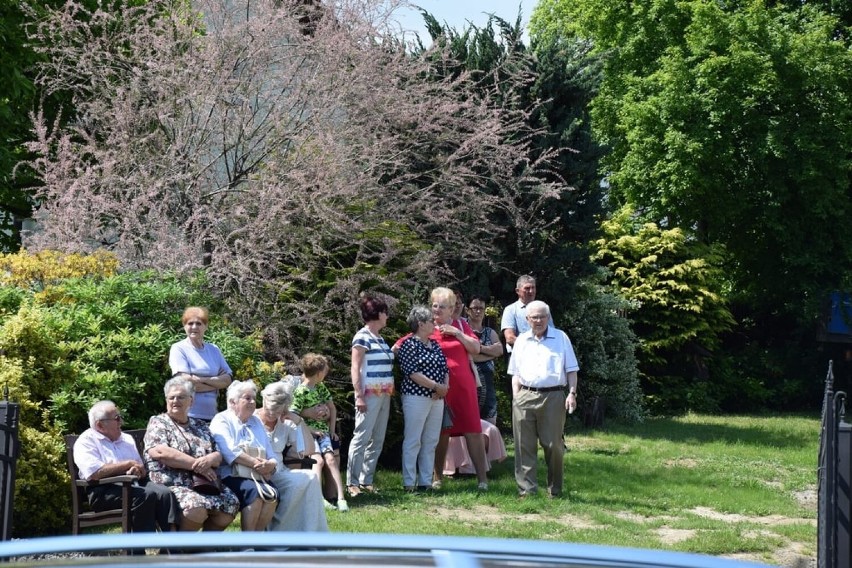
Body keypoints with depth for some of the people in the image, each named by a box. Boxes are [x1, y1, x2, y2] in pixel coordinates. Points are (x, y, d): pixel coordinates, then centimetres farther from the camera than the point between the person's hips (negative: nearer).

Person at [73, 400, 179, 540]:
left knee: (165, 493, -23)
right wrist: (128, 464, -8)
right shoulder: (86, 441, 1)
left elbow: (142, 470, 20)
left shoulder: (127, 439, 22)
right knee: (145, 495, -32)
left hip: (134, 484, 6)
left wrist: (137, 470, -6)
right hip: (104, 491, -6)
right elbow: (94, 473, -16)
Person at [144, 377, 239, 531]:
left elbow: (218, 455, 14)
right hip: (172, 485, -6)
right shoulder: (157, 423, 7)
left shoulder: (201, 426, 22)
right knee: (197, 507, -35)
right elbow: (159, 452, -11)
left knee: (231, 503, -21)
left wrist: (209, 460, -12)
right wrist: (197, 464, -14)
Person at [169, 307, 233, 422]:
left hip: (211, 415, 4)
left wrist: (204, 379, -10)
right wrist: (216, 385, -1)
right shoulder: (178, 349, 0)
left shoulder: (213, 350, 15)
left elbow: (227, 380, 6)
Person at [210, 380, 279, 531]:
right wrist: (257, 464, -18)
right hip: (230, 475, -5)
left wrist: (270, 465, -10)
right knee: (253, 492, -32)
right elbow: (230, 452, -14)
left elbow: (271, 455, 14)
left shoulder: (256, 422, 23)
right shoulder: (221, 420, 3)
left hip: (256, 477, 5)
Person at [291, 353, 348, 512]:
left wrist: (332, 429, 12)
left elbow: (332, 408, 21)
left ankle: (341, 497, -22)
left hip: (323, 431, 5)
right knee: (318, 460, -24)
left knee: (330, 458, -15)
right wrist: (311, 430, -13)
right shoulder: (300, 392, -10)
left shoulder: (321, 388, 12)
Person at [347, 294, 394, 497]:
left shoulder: (380, 339, 16)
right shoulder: (362, 337, -8)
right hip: (370, 394, -9)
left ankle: (366, 480, 13)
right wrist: (359, 395, -18)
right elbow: (355, 368, -13)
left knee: (378, 440, 8)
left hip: (384, 395, 9)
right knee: (362, 438, -8)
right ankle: (352, 482, -6)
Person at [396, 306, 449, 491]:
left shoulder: (435, 345, 16)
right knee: (413, 441, -5)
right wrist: (436, 386, -16)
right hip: (416, 397, -8)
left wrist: (445, 386, -4)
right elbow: (412, 372, -16)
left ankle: (426, 481, 13)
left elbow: (445, 369, 16)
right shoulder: (409, 345, -7)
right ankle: (409, 483, -2)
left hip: (436, 398, 8)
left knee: (431, 441, 8)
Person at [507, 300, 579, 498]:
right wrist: (515, 397, 6)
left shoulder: (561, 338, 9)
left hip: (553, 397, -2)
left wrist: (572, 393, -4)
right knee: (525, 446, -1)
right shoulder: (521, 341, 15)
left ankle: (555, 490, 10)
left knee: (553, 445, -2)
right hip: (525, 397, 2)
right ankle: (527, 489, 2)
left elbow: (571, 370, 8)